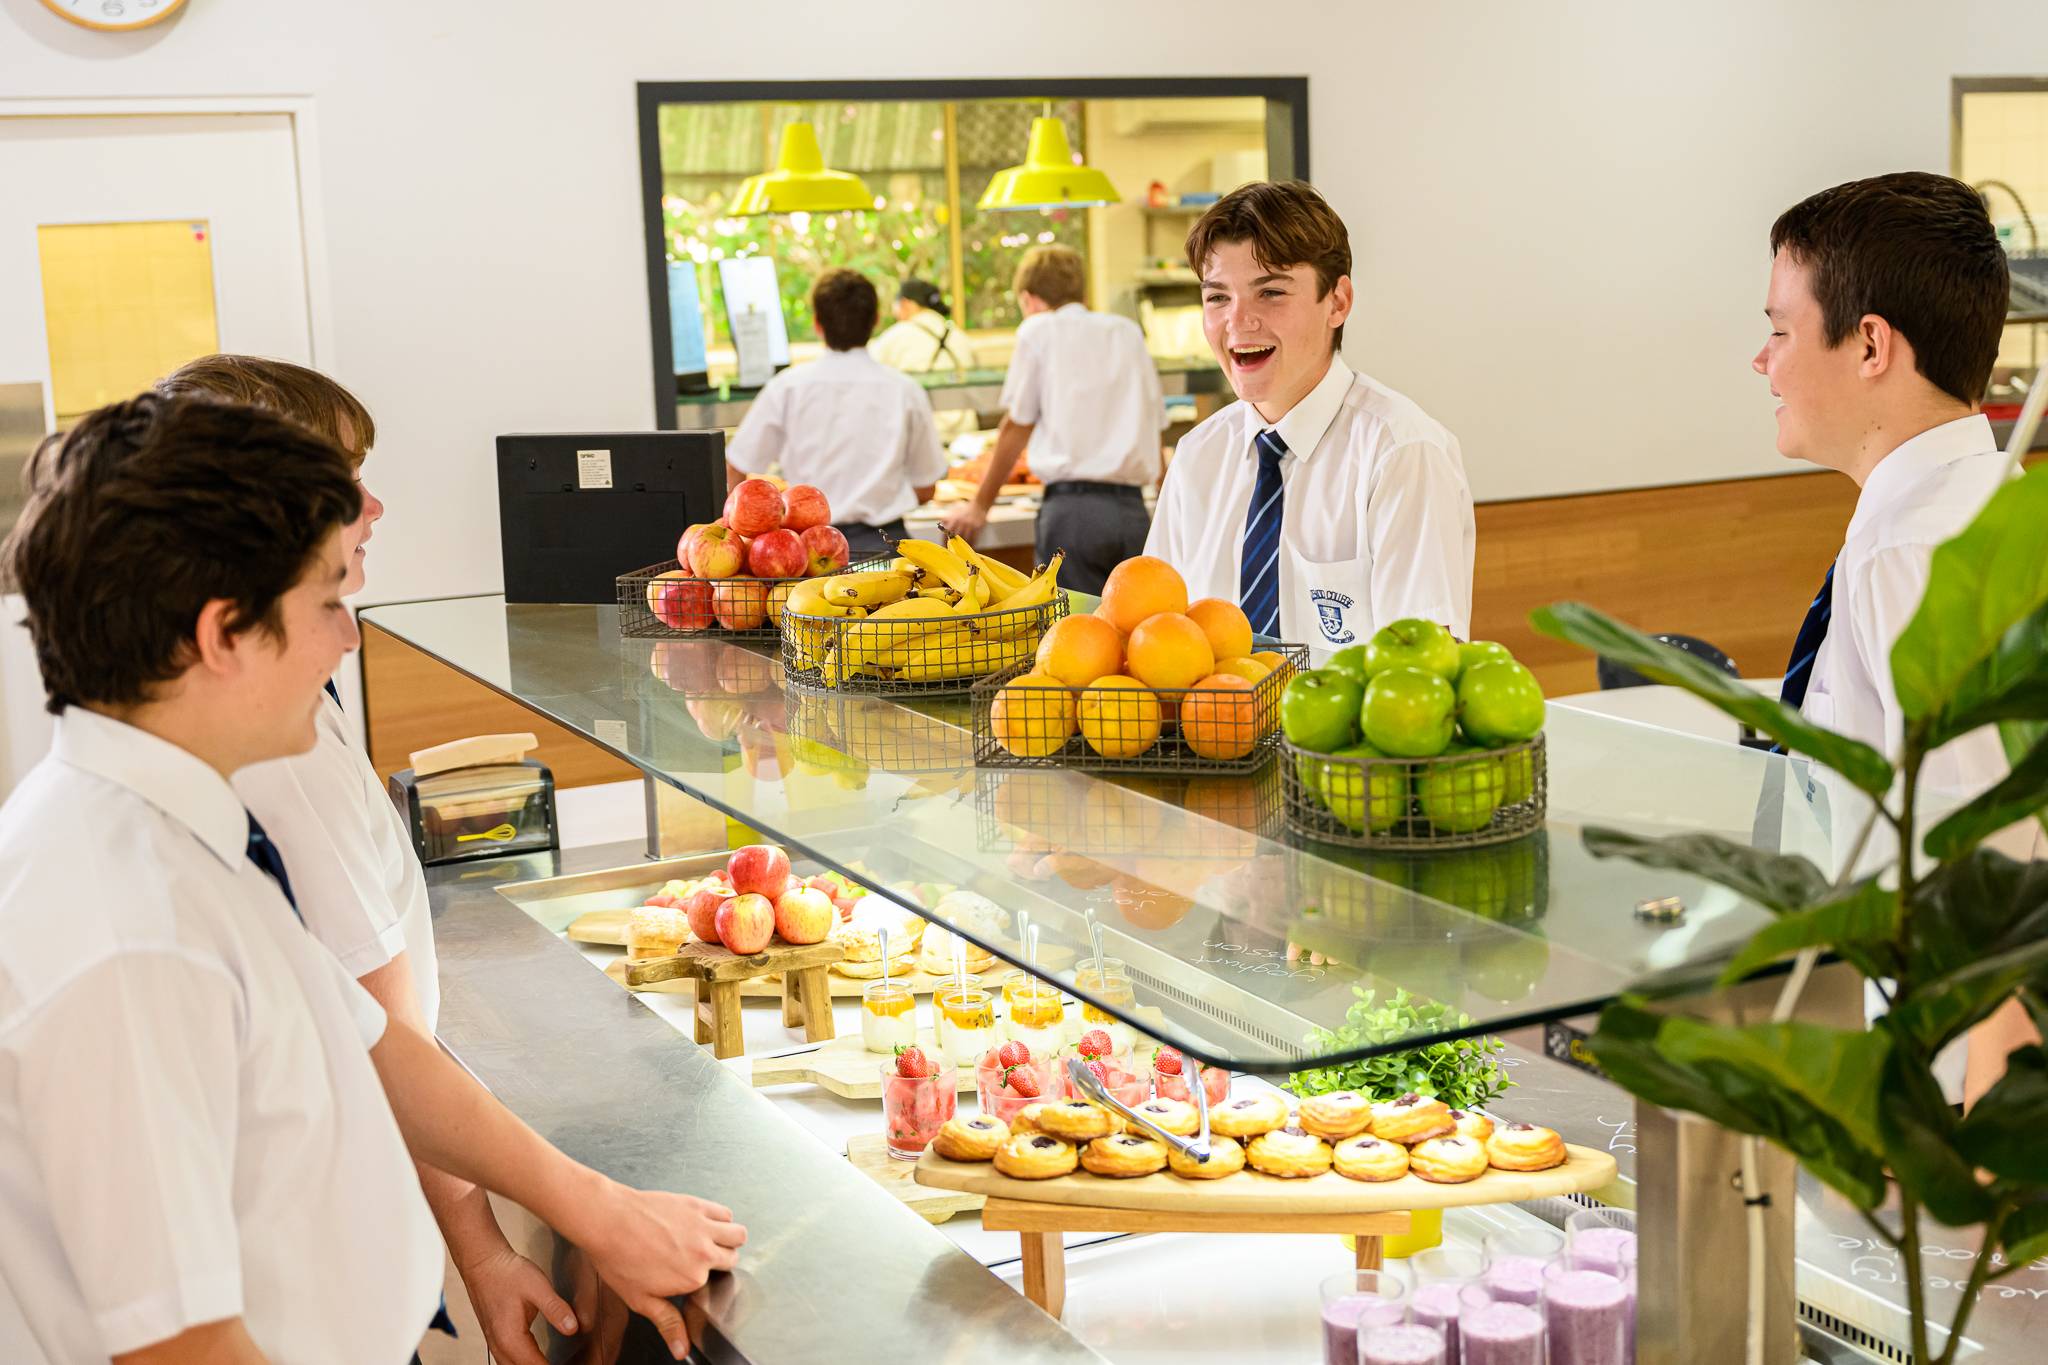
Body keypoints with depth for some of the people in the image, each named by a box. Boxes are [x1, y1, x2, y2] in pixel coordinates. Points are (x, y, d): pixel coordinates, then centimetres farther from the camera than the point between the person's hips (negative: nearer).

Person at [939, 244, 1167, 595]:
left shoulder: (1038, 331, 6)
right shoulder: (1128, 332, 18)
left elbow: (1015, 429, 9)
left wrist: (979, 507, 20)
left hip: (1073, 508, -4)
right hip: (1134, 509, 4)